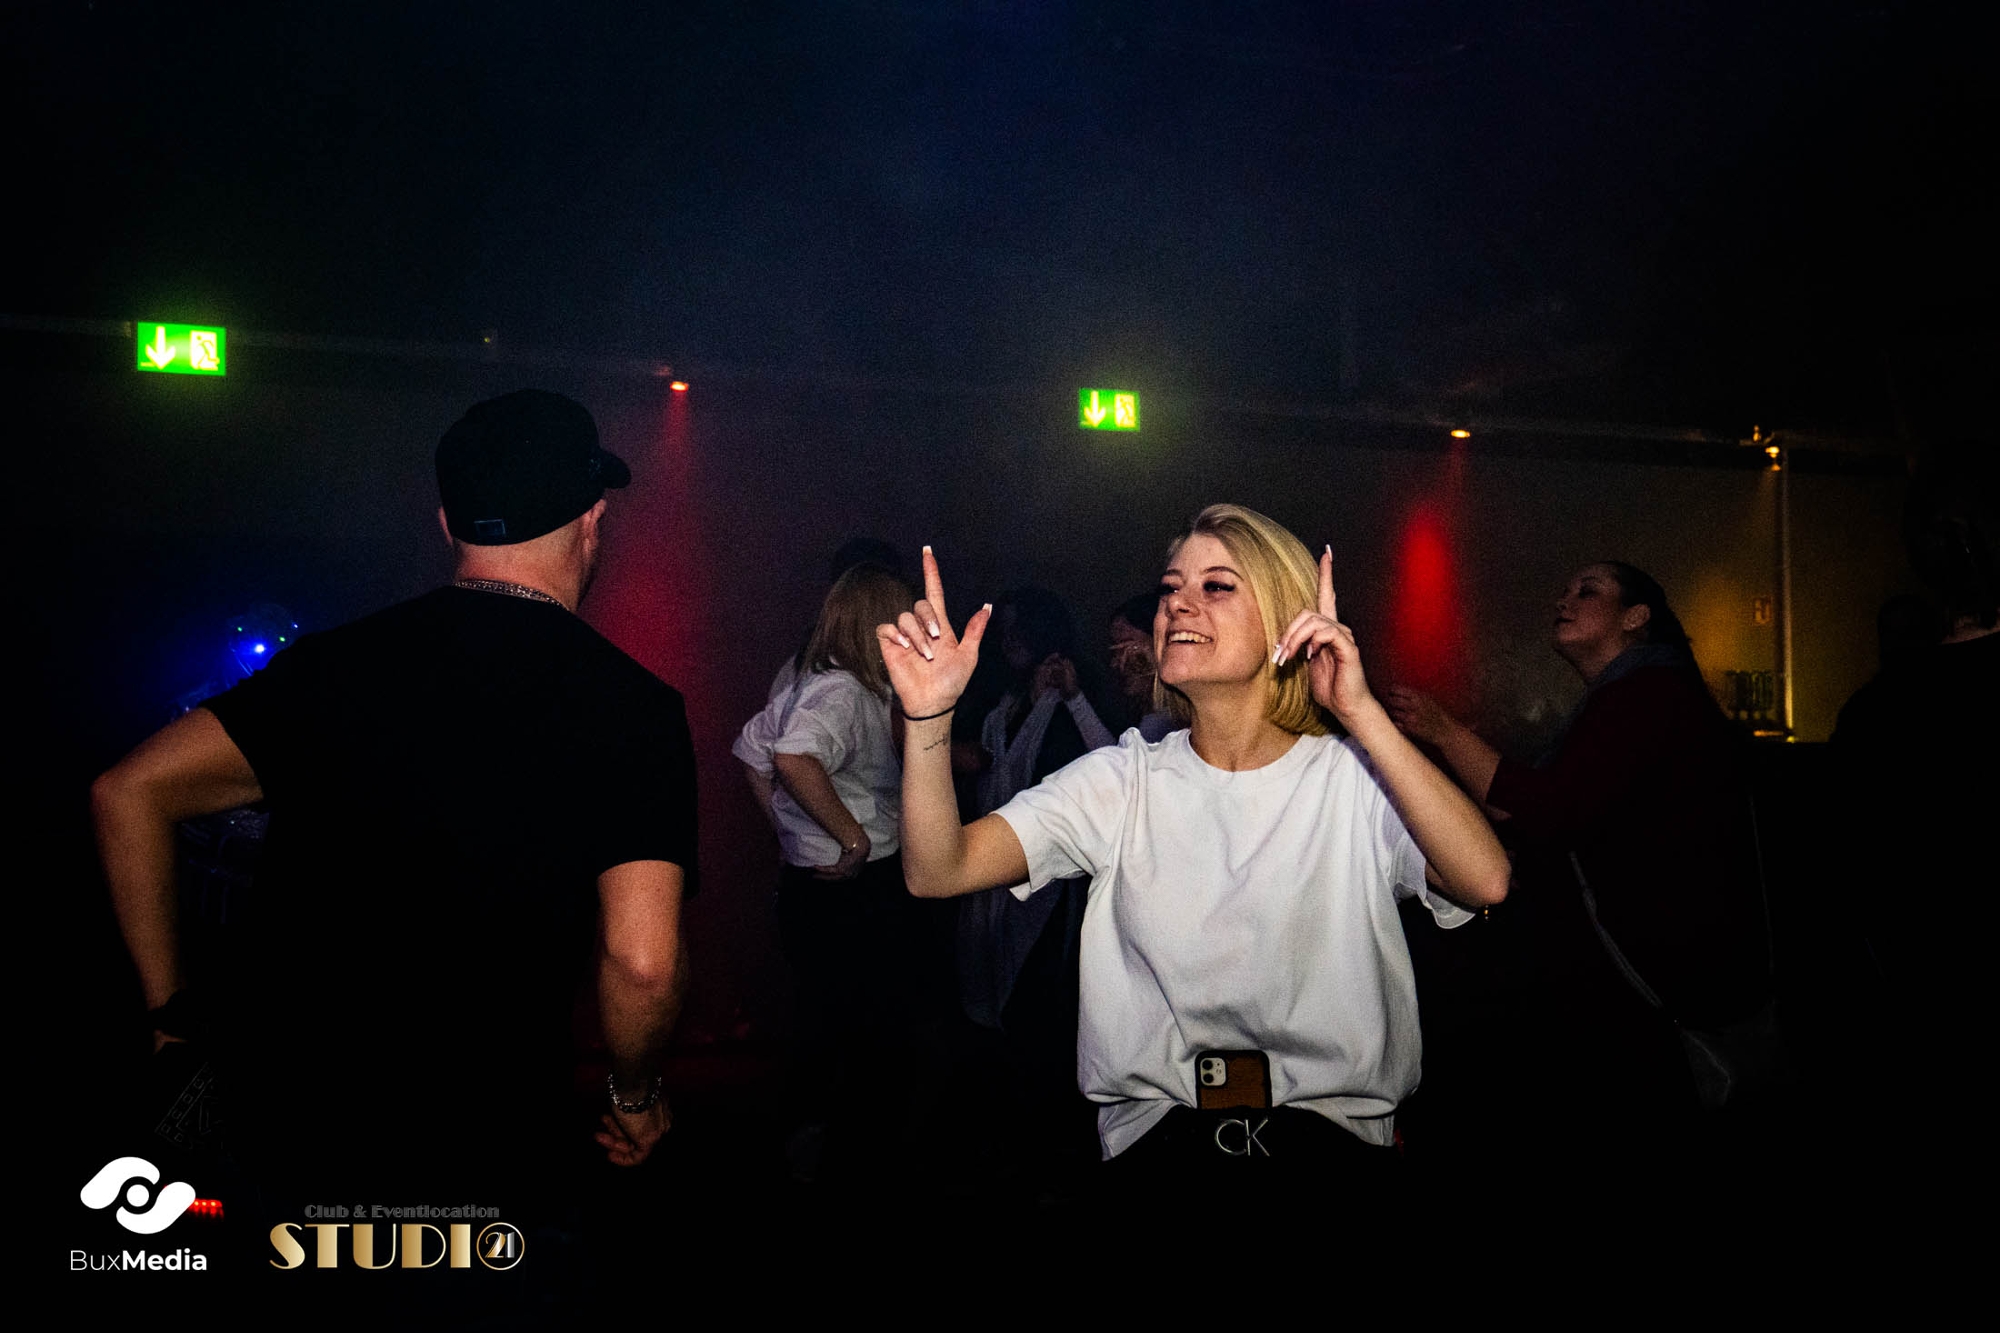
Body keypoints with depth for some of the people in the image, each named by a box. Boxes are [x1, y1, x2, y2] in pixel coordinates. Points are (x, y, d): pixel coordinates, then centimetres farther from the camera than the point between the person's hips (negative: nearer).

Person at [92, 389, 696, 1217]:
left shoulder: (337, 661, -1)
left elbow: (129, 792, -1)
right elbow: (642, 961, -20)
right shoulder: (633, 707, -12)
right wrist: (634, 1094, 0)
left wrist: (171, 1001, 9)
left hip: (273, 1124, 3)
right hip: (476, 1167, -3)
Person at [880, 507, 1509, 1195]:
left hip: (1333, 1128, 0)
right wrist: (930, 716, -19)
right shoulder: (1120, 782, 6)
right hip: (1158, 1132, 1)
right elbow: (937, 871, -3)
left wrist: (1361, 713, -23)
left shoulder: (1359, 778, 1)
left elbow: (1486, 881, -18)